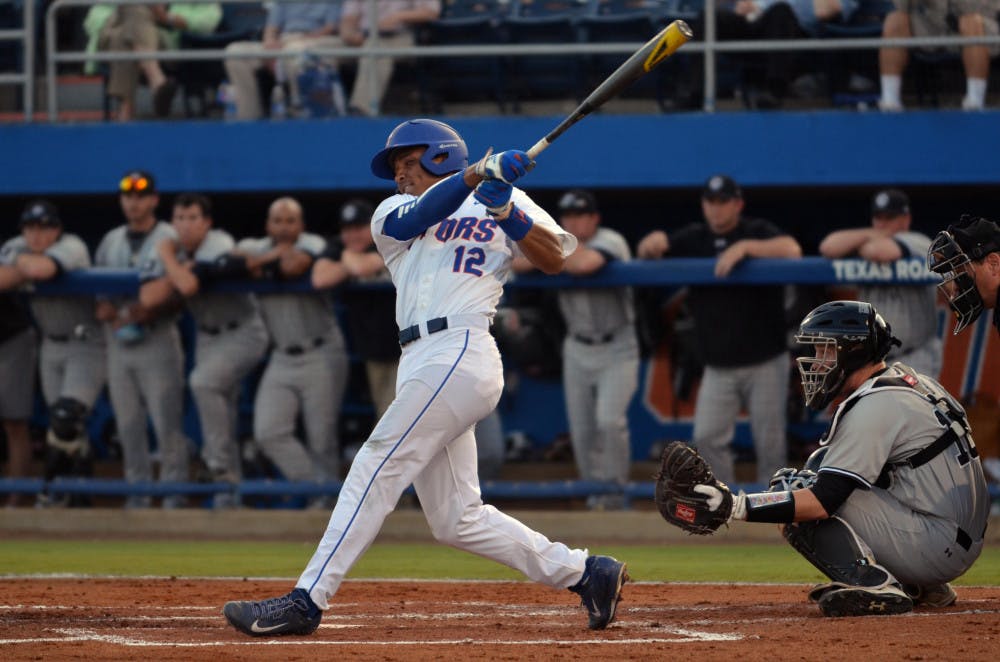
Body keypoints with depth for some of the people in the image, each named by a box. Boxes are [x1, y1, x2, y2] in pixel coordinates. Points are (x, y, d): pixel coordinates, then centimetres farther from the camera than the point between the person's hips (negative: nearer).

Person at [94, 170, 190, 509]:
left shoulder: (170, 240, -1)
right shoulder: (110, 242, 15)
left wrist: (150, 312, -20)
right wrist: (104, 308, -6)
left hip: (158, 339, -5)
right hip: (118, 342, 5)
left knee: (167, 420, -9)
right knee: (128, 422, 8)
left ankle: (174, 491, -5)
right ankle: (137, 490, 14)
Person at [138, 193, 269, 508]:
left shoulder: (218, 246, -22)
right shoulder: (174, 252, -2)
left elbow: (188, 285, -37)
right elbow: (148, 298, -14)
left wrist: (167, 258, -20)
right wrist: (180, 268, -23)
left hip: (242, 333, -7)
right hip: (207, 337, 7)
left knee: (203, 381, -30)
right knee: (220, 417, 8)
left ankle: (221, 464, -22)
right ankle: (229, 491, 16)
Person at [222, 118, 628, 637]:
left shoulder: (509, 200, 12)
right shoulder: (391, 214, 23)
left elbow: (553, 259, 0)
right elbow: (419, 217, 1)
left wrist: (506, 211, -14)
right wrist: (477, 174, -14)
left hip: (460, 354, -7)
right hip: (422, 364, 7)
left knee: (377, 468, -14)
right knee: (456, 519, 4)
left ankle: (306, 601, -17)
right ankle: (584, 573, 14)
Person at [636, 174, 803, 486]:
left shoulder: (759, 233, -3)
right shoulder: (694, 238, 8)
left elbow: (792, 250, -22)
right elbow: (646, 253, 6)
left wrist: (744, 247, -30)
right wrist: (651, 244, -18)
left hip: (765, 363, -4)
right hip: (718, 367, 4)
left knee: (770, 443, 1)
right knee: (707, 437, -4)